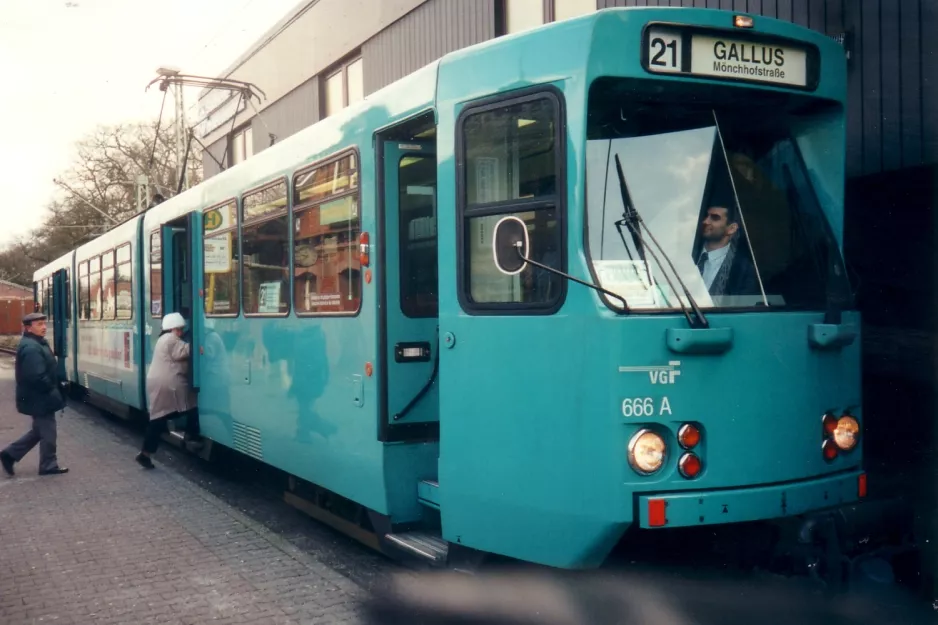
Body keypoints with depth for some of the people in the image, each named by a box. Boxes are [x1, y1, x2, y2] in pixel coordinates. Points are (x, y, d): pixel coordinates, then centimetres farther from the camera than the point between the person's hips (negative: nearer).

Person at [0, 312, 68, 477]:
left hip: (39, 397, 11)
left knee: (39, 430, 20)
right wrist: (53, 391, -20)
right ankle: (49, 465, 15)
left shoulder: (36, 344, 13)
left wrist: (54, 389, 14)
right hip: (39, 399, -11)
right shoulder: (31, 348, -23)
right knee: (47, 432, 2)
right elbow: (37, 377, -29)